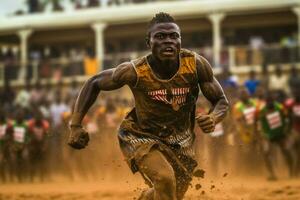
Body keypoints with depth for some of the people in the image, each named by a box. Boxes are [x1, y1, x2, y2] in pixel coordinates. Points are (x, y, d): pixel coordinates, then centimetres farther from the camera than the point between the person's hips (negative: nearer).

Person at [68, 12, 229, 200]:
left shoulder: (196, 65, -22)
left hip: (180, 140, 4)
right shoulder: (134, 71, -26)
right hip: (141, 137, -4)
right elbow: (94, 84, -9)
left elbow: (222, 101, -10)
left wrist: (213, 118, -34)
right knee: (165, 179, -30)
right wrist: (76, 125, -17)